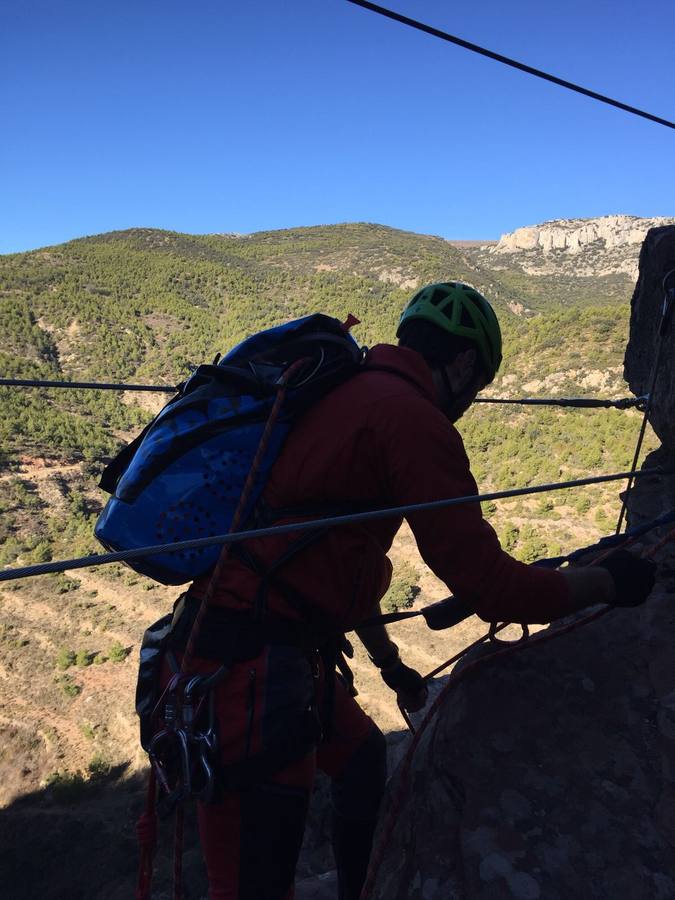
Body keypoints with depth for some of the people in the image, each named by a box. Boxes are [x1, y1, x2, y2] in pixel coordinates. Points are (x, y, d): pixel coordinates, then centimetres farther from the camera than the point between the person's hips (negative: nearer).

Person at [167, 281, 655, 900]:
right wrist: (606, 583, 3)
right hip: (255, 666, -10)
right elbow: (483, 579, -16)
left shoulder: (348, 394, 15)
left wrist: (390, 663, 34)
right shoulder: (414, 418, -14)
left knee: (365, 759, 29)